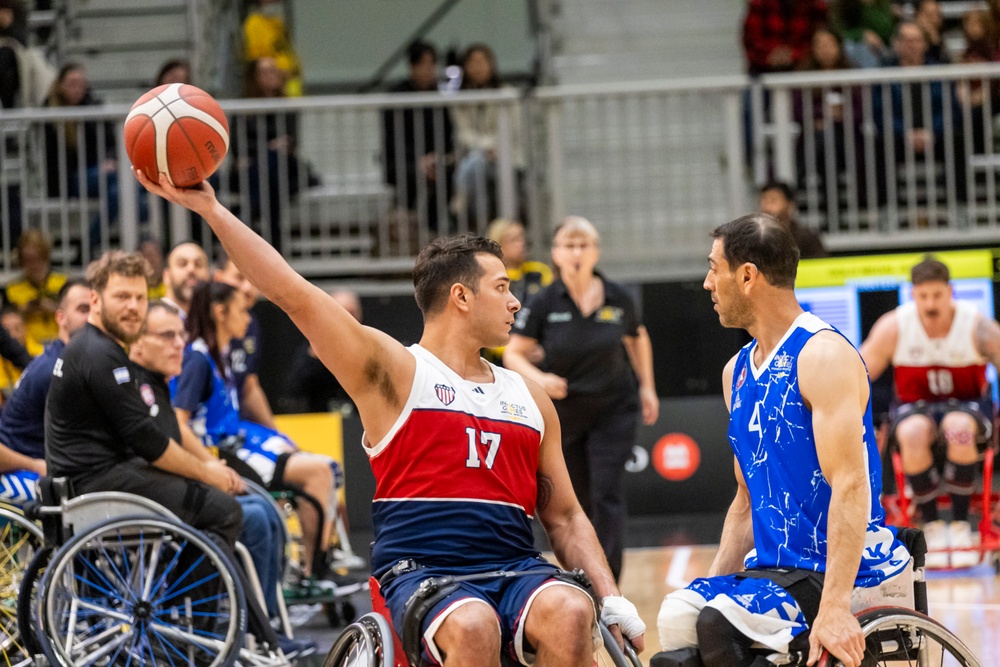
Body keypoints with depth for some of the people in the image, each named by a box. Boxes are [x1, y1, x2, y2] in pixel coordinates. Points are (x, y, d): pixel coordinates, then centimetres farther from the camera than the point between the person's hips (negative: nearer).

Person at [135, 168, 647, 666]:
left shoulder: (529, 399, 21)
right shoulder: (394, 372, 5)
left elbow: (565, 518, 23)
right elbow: (294, 295, -3)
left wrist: (612, 600, 8)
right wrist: (210, 209, -10)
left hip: (516, 571, 4)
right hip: (419, 570, -4)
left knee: (570, 614, -29)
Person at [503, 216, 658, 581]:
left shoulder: (617, 299, -6)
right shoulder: (544, 303, -11)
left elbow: (637, 338, 15)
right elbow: (513, 354, -7)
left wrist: (647, 387, 16)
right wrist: (540, 378, -25)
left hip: (613, 410, 0)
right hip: (563, 411, 1)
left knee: (608, 496, -12)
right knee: (579, 502, 11)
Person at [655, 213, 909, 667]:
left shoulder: (823, 356, -12)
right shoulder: (738, 372, 15)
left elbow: (849, 486, -22)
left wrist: (834, 607, -31)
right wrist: (712, 588, 9)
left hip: (848, 574, -7)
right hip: (777, 564, 7)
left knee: (720, 626, -29)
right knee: (677, 619, -18)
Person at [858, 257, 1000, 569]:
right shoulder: (893, 327, -11)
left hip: (967, 405, -1)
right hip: (914, 407, 1)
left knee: (959, 428, -39)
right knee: (913, 434, -37)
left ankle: (960, 525, -22)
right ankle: (931, 526, -19)